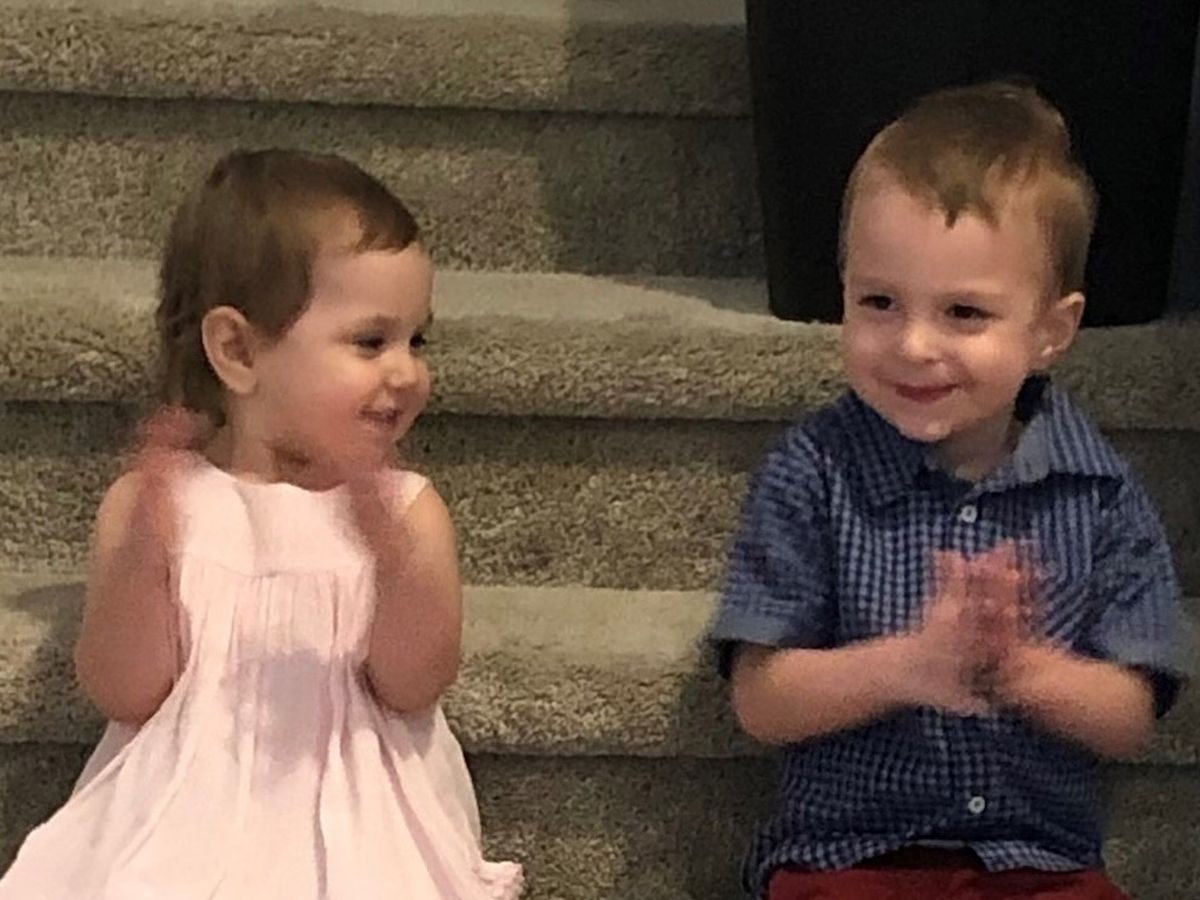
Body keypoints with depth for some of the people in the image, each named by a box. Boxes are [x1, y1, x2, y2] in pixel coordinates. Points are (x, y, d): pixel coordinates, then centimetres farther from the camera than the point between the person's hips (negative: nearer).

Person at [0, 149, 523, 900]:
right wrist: (139, 553, -23)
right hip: (187, 834, 0)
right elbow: (125, 695, -9)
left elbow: (413, 688, -13)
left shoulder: (408, 511, -3)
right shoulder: (162, 503, -4)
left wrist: (397, 557, -29)